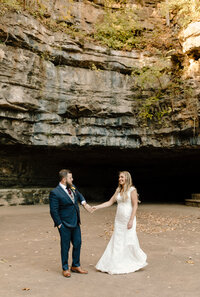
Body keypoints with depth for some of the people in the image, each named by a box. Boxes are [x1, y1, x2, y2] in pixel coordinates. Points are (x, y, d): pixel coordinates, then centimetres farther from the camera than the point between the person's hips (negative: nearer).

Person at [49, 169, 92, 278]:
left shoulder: (72, 187, 4)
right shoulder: (55, 193, -18)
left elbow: (78, 195, 25)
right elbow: (53, 211, -15)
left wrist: (84, 203, 8)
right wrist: (59, 224, -14)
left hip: (76, 223, 7)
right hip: (65, 225, -7)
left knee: (77, 244, 14)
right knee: (65, 247, 6)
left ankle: (75, 266, 31)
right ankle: (65, 269, 23)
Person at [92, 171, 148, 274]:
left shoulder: (132, 190, -8)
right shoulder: (118, 190, 10)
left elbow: (135, 206, -12)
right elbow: (110, 202, 11)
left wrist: (131, 220, -18)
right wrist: (97, 207, 2)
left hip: (128, 219, -6)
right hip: (118, 220, 6)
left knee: (130, 241, -1)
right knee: (117, 242, 7)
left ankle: (138, 262, 21)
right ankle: (117, 265, 16)